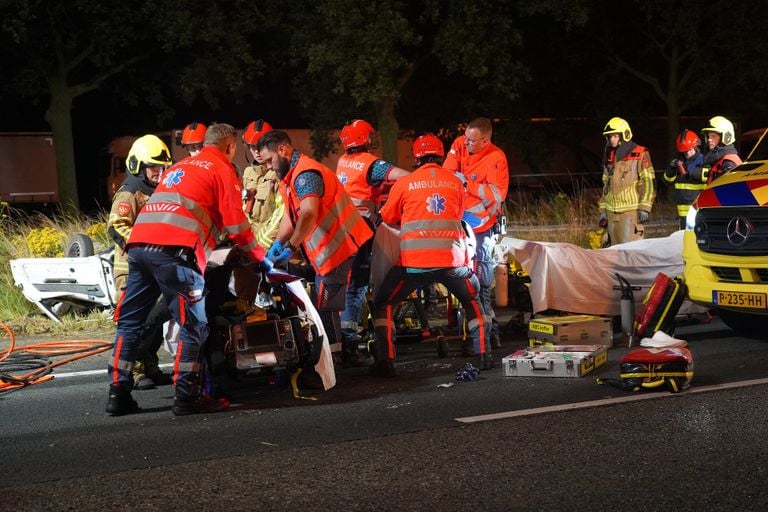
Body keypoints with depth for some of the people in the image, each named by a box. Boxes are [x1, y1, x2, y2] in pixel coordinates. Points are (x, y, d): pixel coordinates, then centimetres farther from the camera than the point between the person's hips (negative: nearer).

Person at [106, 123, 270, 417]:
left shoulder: (181, 166, 31)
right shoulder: (222, 170, 9)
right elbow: (236, 224, 3)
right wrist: (260, 256, 18)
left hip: (139, 244, 8)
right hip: (173, 251, -8)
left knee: (129, 322, 11)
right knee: (194, 326, -2)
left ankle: (118, 394, 11)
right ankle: (187, 397, -4)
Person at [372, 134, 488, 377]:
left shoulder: (404, 183, 5)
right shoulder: (456, 183, 12)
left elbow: (388, 219, 17)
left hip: (415, 261, -2)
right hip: (453, 259, 2)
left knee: (382, 302, 15)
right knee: (473, 301, 29)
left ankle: (385, 361, 2)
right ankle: (483, 354, 21)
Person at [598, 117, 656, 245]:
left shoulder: (640, 155, -2)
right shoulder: (609, 158, 17)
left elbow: (649, 182, -6)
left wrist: (644, 208, -13)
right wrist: (602, 210, 18)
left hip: (632, 212, -6)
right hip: (612, 213, 6)